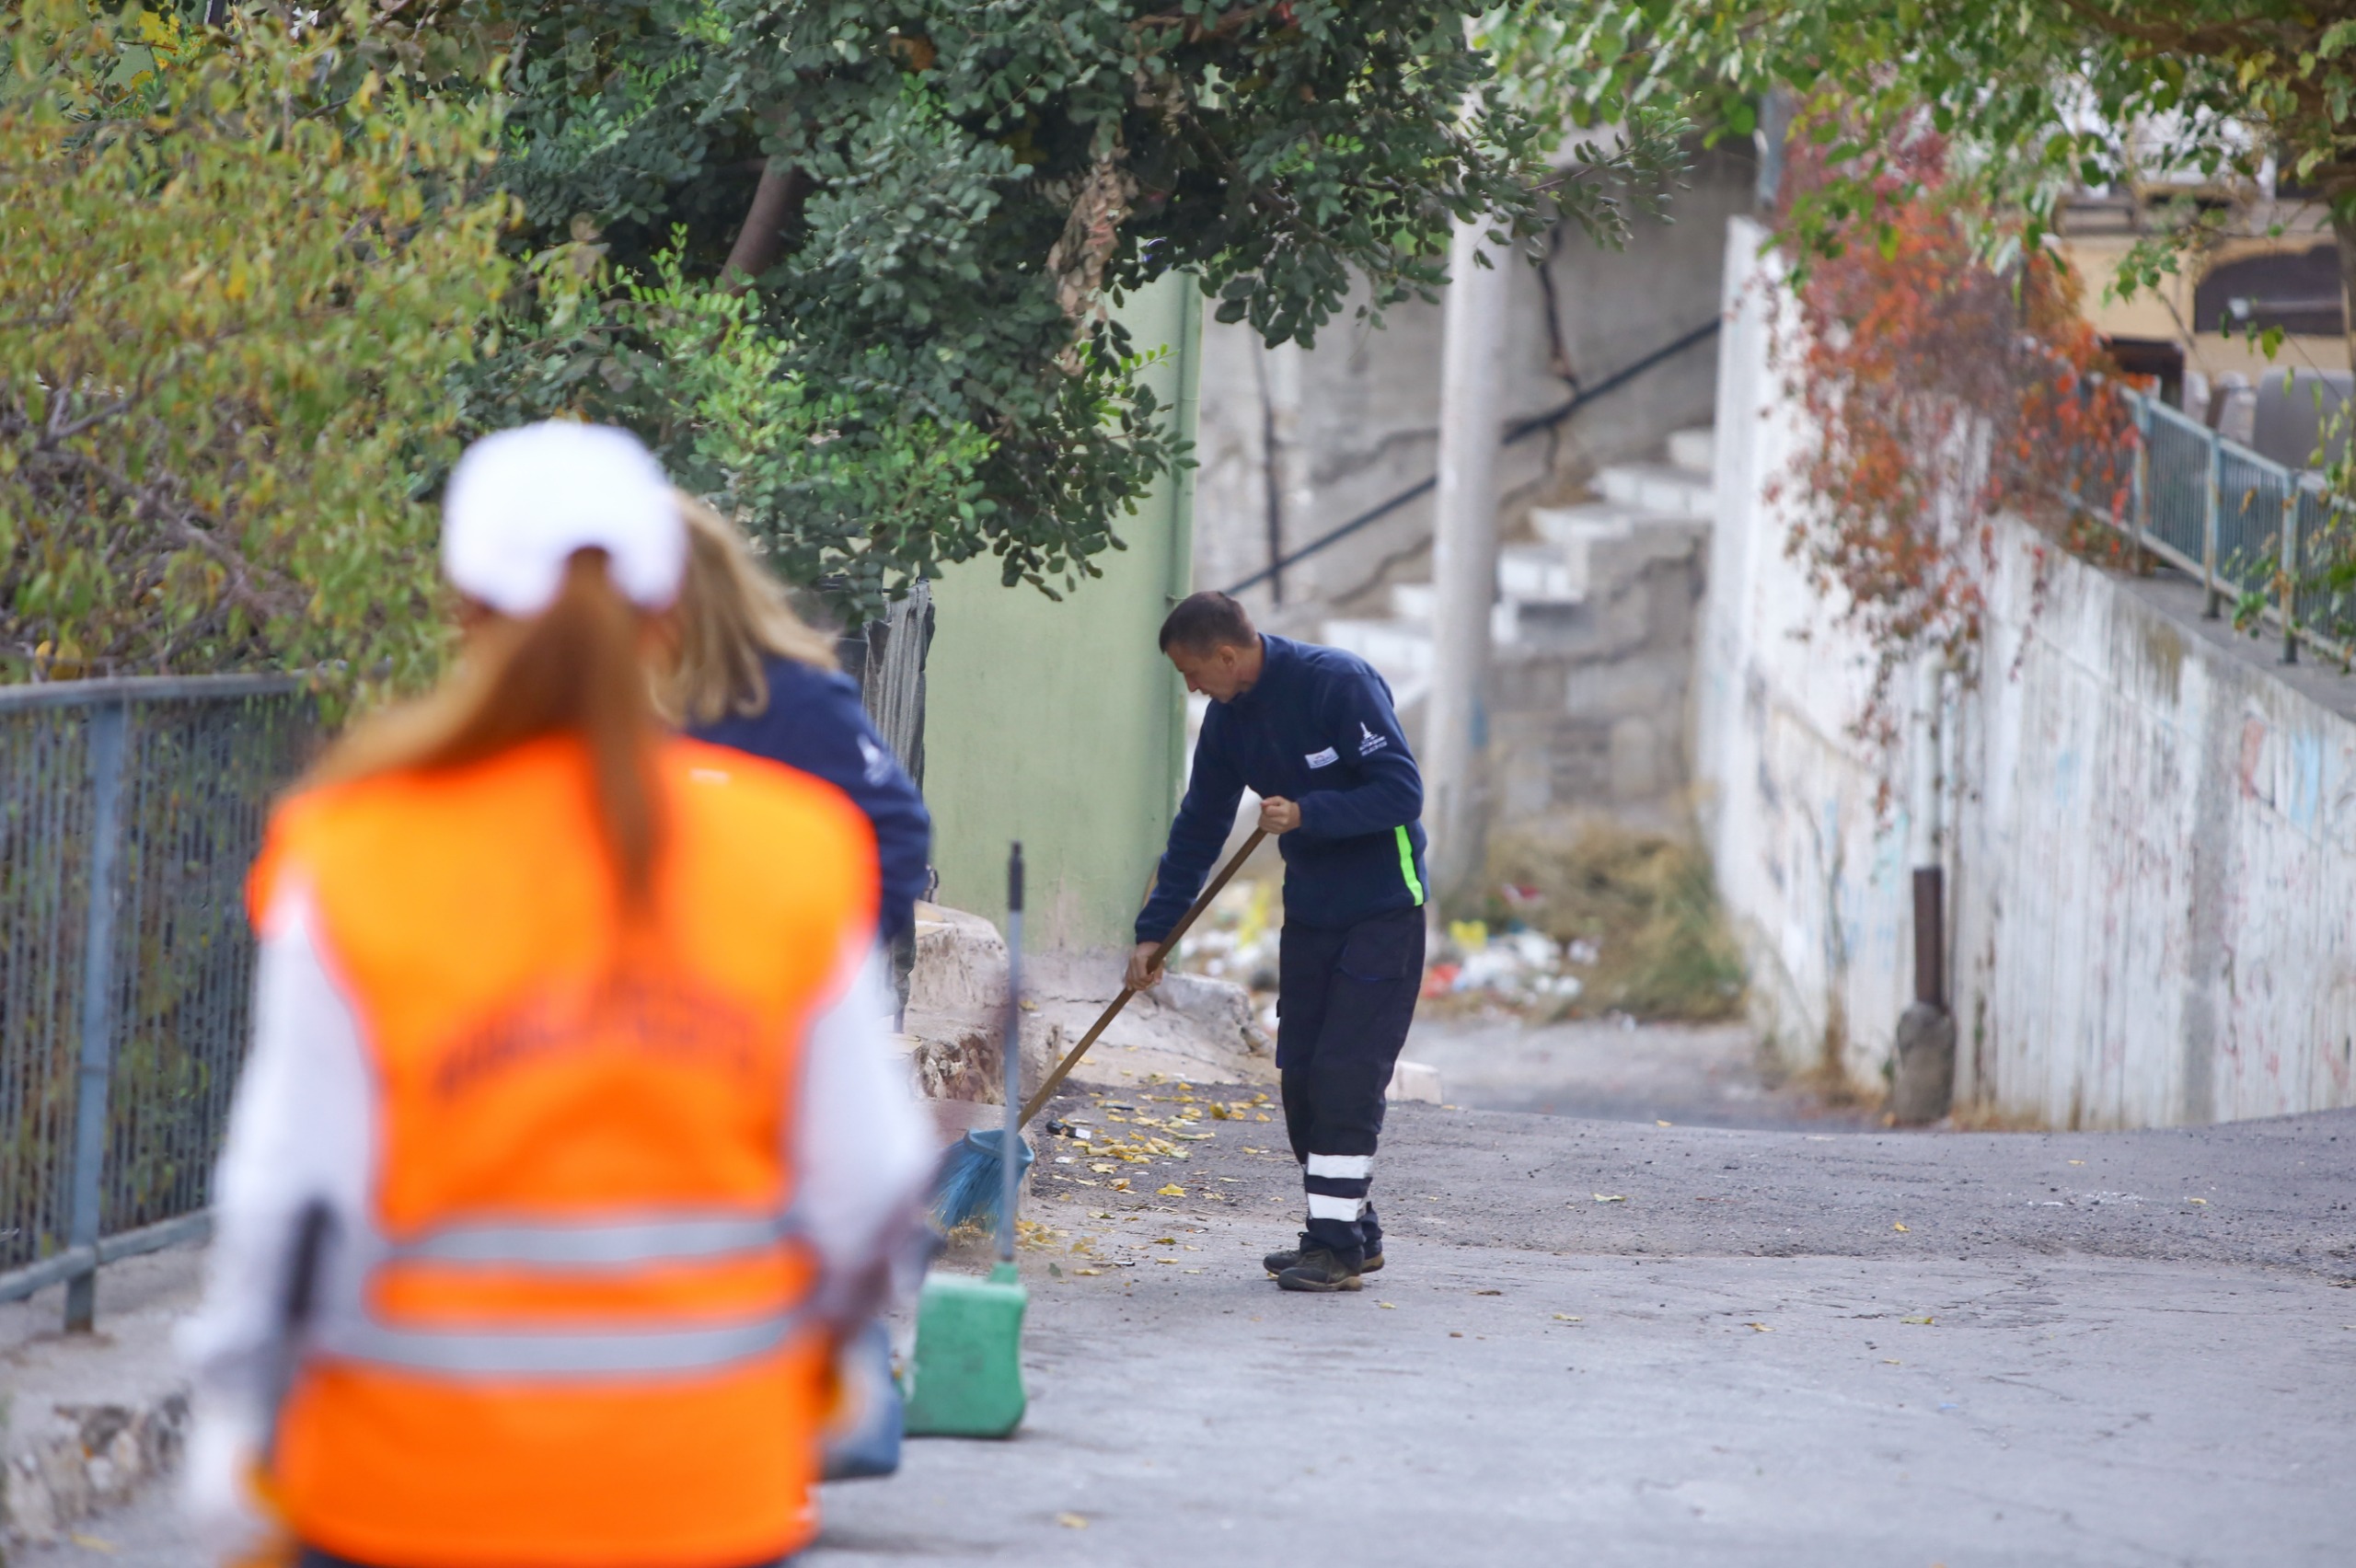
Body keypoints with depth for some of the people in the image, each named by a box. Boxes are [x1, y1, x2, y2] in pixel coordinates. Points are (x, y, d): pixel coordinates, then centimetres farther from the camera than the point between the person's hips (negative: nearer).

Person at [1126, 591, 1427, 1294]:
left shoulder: (1338, 683, -19)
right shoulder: (1229, 717, 4)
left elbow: (1402, 791, -22)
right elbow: (1199, 828, 12)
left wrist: (1307, 815, -29)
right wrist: (1153, 931, 9)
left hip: (1382, 909, -8)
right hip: (1311, 910, 8)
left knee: (1346, 1073, -12)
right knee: (1301, 1073, 6)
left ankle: (1338, 1244, -9)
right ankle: (1345, 1231, 16)